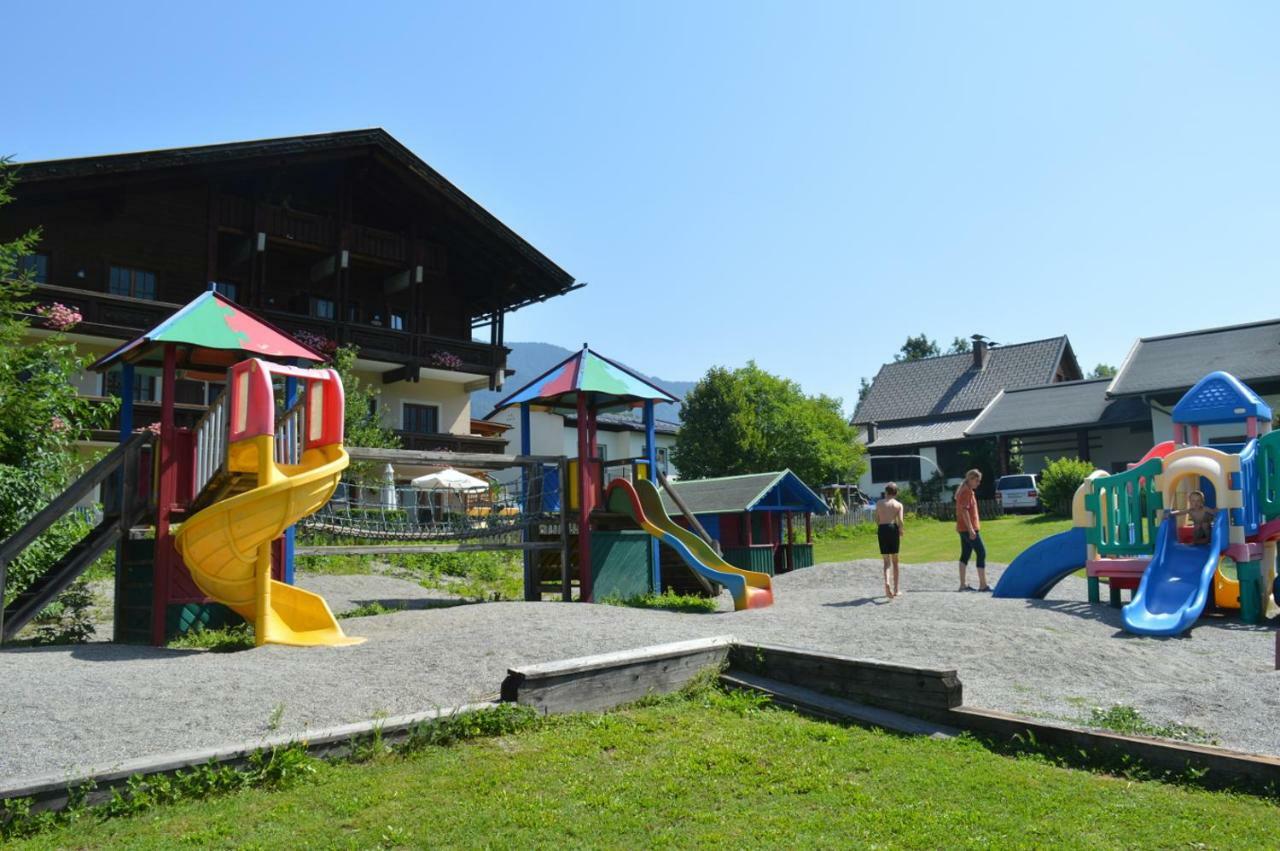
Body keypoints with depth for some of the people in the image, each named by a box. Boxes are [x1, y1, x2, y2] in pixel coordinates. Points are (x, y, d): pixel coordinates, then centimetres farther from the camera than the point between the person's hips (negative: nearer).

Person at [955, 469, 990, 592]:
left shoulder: (968, 491, 18)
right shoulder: (967, 492, -13)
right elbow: (964, 511, -21)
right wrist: (971, 529, -24)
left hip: (963, 528, 10)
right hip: (969, 528, -10)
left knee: (965, 555, 9)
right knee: (981, 552, -8)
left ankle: (963, 584, 10)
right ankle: (983, 585, -9)